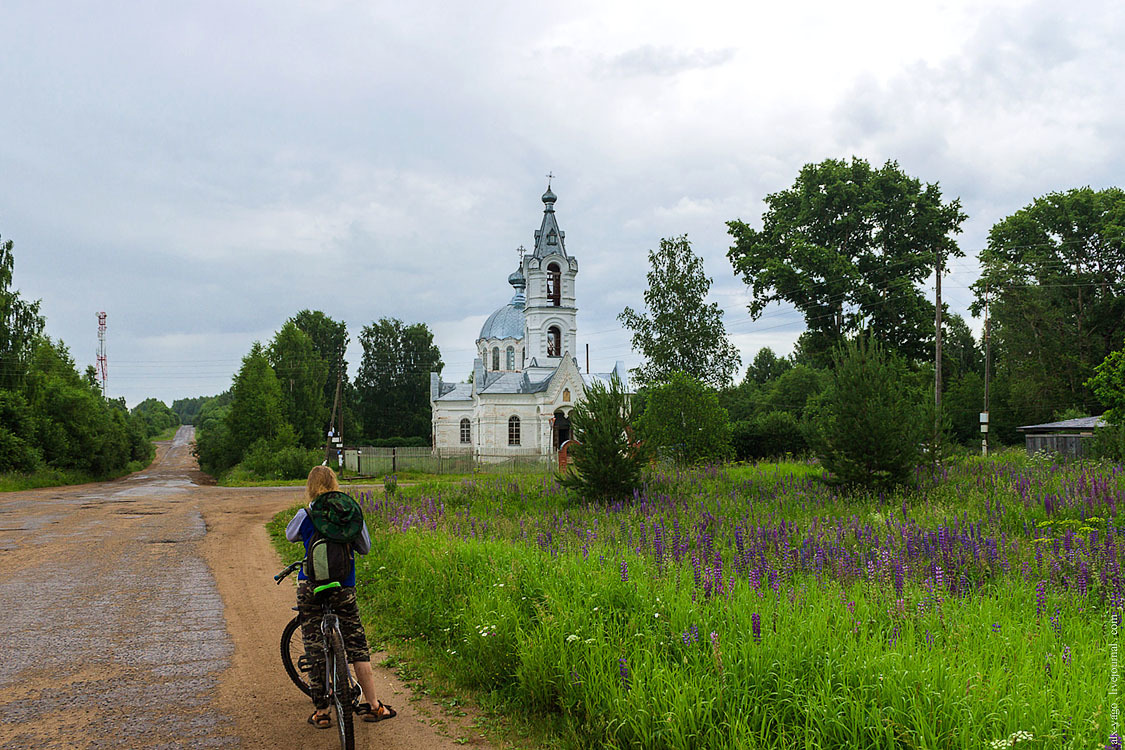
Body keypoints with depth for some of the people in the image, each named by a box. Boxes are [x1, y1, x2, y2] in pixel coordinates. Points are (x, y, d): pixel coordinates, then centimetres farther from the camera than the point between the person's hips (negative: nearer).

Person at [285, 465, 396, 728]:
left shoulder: (305, 515, -4)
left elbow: (290, 535, 18)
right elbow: (365, 548, 9)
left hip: (309, 586, 0)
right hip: (343, 588, 0)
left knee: (314, 648, 7)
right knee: (357, 645, 8)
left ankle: (321, 711, 9)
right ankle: (372, 705, 12)